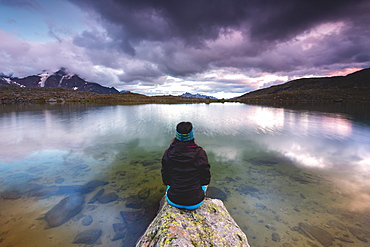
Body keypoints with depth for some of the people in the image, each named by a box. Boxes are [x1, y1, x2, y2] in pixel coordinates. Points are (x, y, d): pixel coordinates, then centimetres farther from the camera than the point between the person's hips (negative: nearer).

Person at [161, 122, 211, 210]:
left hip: (173, 201, 1)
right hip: (195, 203, -1)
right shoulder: (200, 153, -20)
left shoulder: (168, 153, -16)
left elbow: (165, 180, -4)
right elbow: (206, 179, -8)